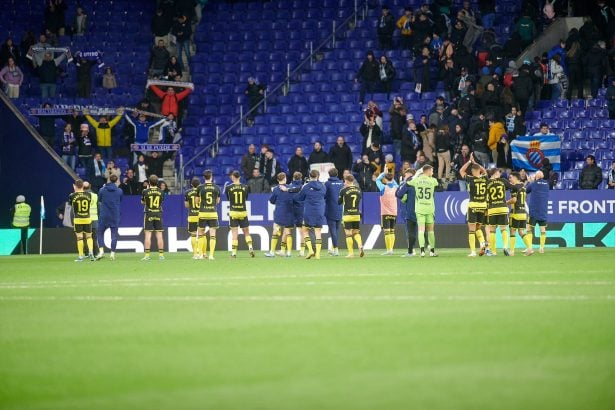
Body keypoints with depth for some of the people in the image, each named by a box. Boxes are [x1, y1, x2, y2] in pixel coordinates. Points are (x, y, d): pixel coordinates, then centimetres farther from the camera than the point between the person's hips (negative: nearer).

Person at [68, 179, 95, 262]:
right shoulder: (88, 195, -2)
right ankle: (91, 252, -6)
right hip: (87, 219, 2)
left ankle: (81, 256, 2)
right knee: (89, 236, 13)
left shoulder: (72, 196, -9)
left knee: (79, 237, 2)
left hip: (77, 220, -2)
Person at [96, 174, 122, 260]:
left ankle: (101, 251, -6)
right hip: (115, 216, 1)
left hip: (104, 215, -1)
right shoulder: (119, 191, -2)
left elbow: (99, 201, 11)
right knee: (114, 235, 6)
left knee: (100, 233, 11)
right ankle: (112, 253, 0)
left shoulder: (102, 190, -3)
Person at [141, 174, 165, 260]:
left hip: (149, 214, -2)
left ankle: (147, 255, -6)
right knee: (159, 235, 3)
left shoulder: (146, 191, -6)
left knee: (148, 235, -2)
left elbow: (142, 202, 8)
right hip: (158, 214, 2)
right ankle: (161, 255, 2)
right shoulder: (160, 192, 0)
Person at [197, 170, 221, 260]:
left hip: (203, 213, -1)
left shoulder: (200, 188, -4)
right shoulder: (216, 188, 1)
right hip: (213, 213, 1)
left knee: (201, 234, 13)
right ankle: (211, 255, -6)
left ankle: (201, 254, 11)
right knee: (212, 235, 1)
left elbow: (197, 201, 5)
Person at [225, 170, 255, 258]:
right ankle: (250, 247, -6)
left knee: (234, 233, 1)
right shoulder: (245, 187, -1)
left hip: (233, 212, -1)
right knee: (246, 232, 12)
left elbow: (228, 198, 9)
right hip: (243, 212, 1)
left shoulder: (228, 187, -6)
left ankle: (234, 252, -1)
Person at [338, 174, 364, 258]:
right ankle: (360, 246, -12)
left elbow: (339, 202, 2)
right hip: (357, 215, 4)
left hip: (347, 215, -4)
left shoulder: (344, 190, -8)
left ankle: (351, 253, -1)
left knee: (348, 234, 1)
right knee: (356, 233, 13)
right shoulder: (358, 190, 4)